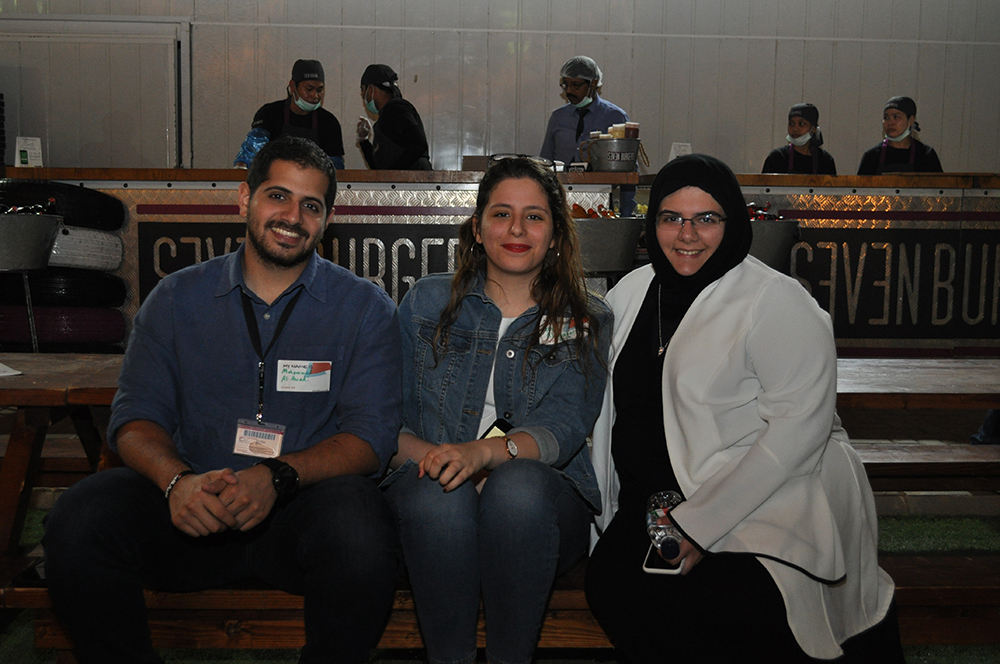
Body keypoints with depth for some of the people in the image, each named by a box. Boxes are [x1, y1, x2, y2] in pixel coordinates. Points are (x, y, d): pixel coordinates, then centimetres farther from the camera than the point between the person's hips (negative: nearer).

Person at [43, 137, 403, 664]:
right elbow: (136, 416, 6)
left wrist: (279, 476, -21)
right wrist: (177, 479, -17)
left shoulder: (364, 308, 4)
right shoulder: (176, 298, 11)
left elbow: (371, 434, -3)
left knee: (358, 528, -35)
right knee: (78, 519, -25)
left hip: (300, 511, -1)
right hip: (192, 507, 2)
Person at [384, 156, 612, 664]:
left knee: (519, 484, -35)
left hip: (542, 501, 0)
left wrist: (484, 452, -27)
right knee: (439, 493, -34)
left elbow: (564, 428, -6)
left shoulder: (586, 322, 10)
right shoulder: (427, 302, 13)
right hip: (433, 503, 1)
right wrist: (432, 457, -15)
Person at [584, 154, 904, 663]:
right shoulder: (630, 293, 11)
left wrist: (699, 522, -19)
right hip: (651, 503, 5)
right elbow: (606, 405, 18)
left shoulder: (777, 302, -8)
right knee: (609, 584, -23)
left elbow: (800, 424, -16)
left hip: (767, 505, -5)